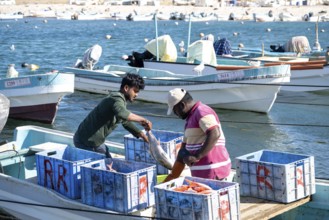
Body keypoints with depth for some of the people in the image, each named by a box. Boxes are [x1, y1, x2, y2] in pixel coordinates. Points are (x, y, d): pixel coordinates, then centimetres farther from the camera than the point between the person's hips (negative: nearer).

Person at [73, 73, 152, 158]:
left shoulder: (121, 100, 13)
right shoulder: (117, 98, -21)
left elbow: (125, 122, 26)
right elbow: (121, 114, -45)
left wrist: (140, 134, 18)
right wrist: (142, 120, -39)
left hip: (96, 141, 11)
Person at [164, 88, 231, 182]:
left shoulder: (201, 111, -11)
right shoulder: (191, 118, 22)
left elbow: (214, 134, -28)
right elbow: (184, 148, 22)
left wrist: (197, 156, -30)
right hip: (202, 172, 10)